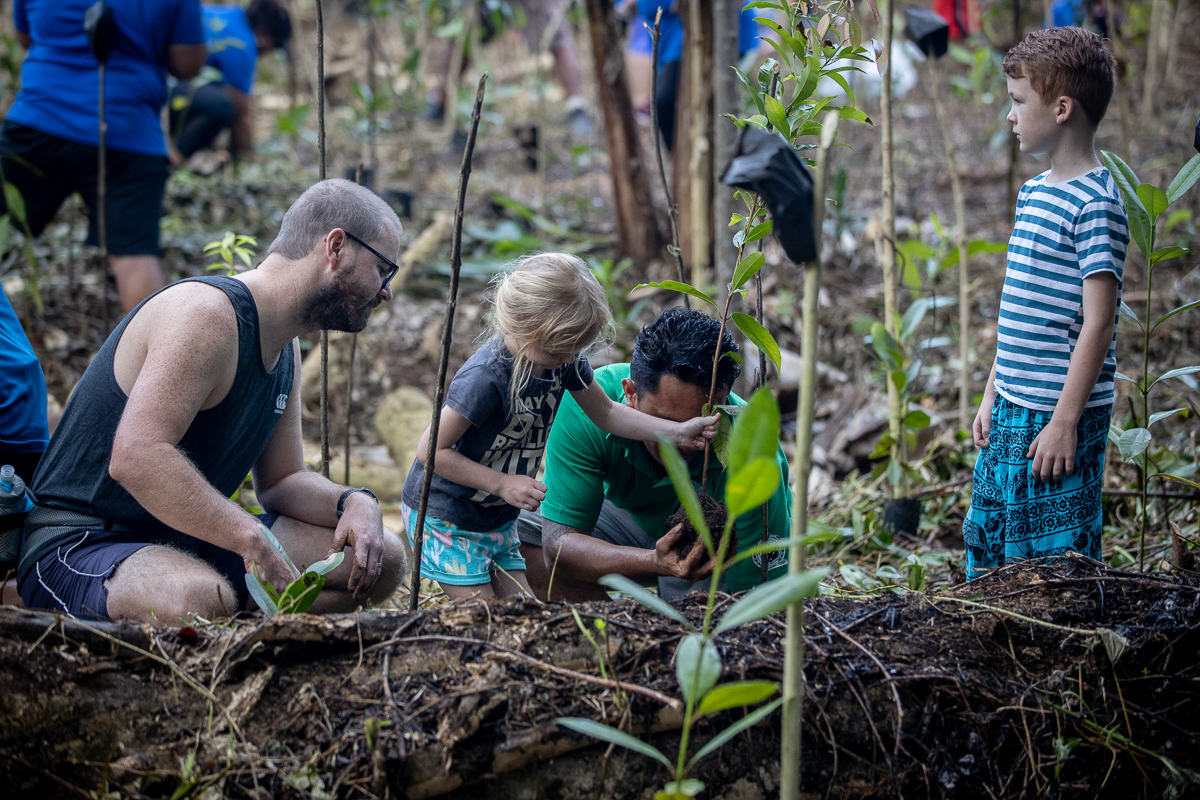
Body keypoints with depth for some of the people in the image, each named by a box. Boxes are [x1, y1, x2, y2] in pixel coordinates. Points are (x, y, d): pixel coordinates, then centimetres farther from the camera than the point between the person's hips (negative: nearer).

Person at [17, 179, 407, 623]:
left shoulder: (285, 349, 12)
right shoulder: (206, 313, -20)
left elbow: (281, 480, 17)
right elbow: (135, 457, -33)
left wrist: (353, 502, -5)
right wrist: (253, 540, -34)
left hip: (186, 540, 9)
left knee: (380, 560, 1)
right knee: (201, 598, -42)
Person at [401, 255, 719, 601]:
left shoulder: (566, 359, -8)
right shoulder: (485, 378, -31)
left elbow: (605, 413, 8)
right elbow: (431, 449, -25)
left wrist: (677, 432, -1)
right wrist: (502, 484, -26)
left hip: (497, 517, 7)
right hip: (444, 516, -7)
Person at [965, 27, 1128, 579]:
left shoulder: (1095, 203, -14)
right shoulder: (1033, 192, 13)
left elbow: (1097, 325, -18)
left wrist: (1064, 422, -20)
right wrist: (992, 396, 17)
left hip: (1059, 418, -9)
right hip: (1012, 410, 9)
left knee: (1054, 558, -1)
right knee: (987, 545, 15)